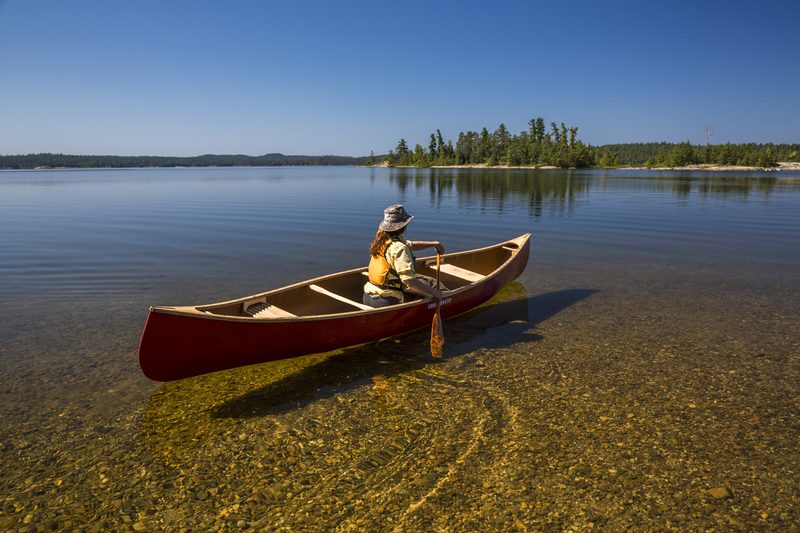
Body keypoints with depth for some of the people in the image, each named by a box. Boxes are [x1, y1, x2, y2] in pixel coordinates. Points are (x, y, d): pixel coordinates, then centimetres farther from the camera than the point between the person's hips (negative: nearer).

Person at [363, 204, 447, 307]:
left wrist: (434, 244, 20)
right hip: (387, 301, -9)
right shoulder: (399, 248, -20)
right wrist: (433, 292, -20)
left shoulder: (381, 239, 8)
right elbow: (408, 279, -29)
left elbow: (410, 244, 23)